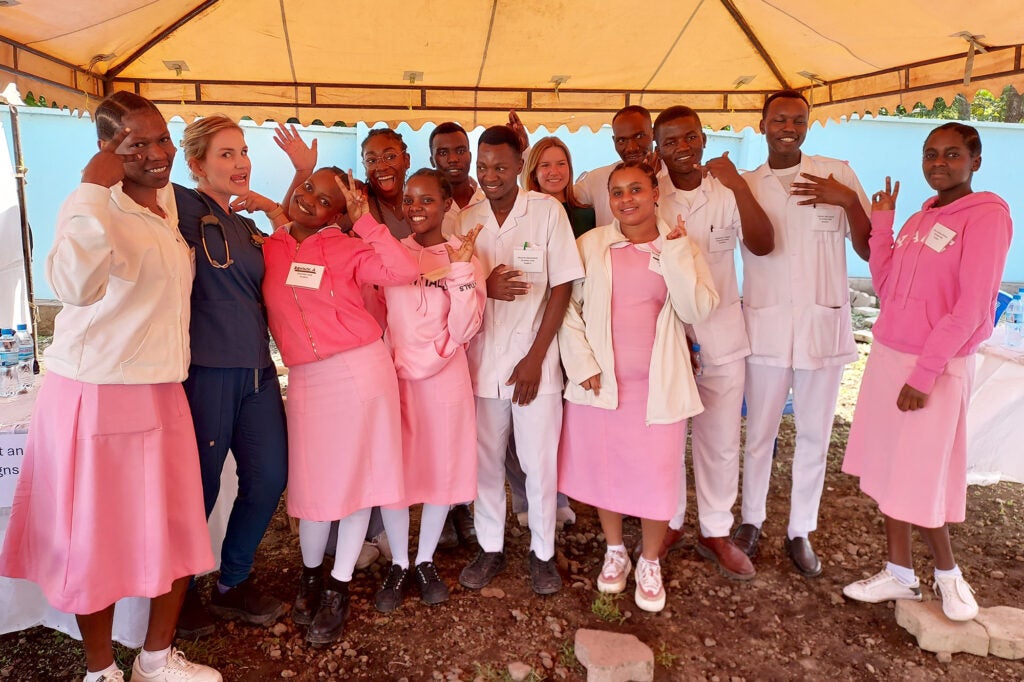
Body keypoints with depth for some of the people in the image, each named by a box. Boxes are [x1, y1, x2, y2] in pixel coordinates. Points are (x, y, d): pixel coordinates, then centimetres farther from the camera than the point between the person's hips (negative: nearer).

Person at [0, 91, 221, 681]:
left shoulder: (169, 201, 8)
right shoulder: (95, 206, -15)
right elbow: (76, 284, -36)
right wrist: (93, 189, -33)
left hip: (162, 390, 7)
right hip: (96, 394, -7)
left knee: (176, 531, 13)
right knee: (97, 538, 8)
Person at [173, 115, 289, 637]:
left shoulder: (244, 222, 15)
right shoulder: (184, 207, -7)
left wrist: (273, 209, 11)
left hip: (257, 368, 7)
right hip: (206, 369, -7)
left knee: (270, 477, 11)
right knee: (201, 487, 5)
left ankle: (233, 584, 31)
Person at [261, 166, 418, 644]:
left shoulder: (348, 249, -3)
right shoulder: (268, 247, 7)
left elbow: (403, 272, -17)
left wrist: (363, 218, -15)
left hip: (358, 369, -2)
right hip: (305, 379, 3)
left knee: (355, 478, 5)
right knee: (312, 481, 9)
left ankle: (338, 587, 24)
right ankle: (310, 573, 36)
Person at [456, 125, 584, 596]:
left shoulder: (547, 211, -5)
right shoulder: (465, 220, 4)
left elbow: (561, 286, -6)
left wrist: (536, 357, -11)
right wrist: (483, 287, -15)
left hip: (534, 360, -3)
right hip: (481, 360, 3)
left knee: (540, 463, 5)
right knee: (484, 461, 11)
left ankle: (542, 552, 24)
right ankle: (490, 548, 29)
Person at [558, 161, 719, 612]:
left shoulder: (681, 247, 2)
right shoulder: (591, 245, 1)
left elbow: (698, 311, -9)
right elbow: (567, 307, -1)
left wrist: (675, 253, -14)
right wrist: (583, 365, -8)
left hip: (658, 385, 0)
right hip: (599, 381, 1)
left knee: (657, 476, 5)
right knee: (603, 469, 12)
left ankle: (650, 562, 28)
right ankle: (615, 552, 36)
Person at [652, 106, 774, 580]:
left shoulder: (727, 192, -1)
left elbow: (762, 246, -14)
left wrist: (738, 185, -22)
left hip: (720, 332, 1)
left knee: (721, 438, 8)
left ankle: (715, 532, 25)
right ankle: (668, 523, 28)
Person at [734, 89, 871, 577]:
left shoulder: (838, 174, 2)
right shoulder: (742, 185, 5)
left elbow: (868, 250, -1)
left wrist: (849, 200, -14)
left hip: (825, 323, 1)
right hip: (766, 324, 0)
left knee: (815, 435, 10)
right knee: (760, 433, 9)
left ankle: (801, 531, 26)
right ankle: (751, 521, 28)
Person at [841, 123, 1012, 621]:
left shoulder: (987, 215, -11)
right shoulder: (919, 219, 12)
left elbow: (971, 308, -16)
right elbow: (885, 287, 10)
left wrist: (924, 373, -18)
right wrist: (881, 224, 5)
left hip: (937, 367, -7)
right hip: (886, 356, 7)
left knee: (919, 483, 2)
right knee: (888, 472, 11)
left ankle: (947, 572, 26)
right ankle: (900, 575, 25)